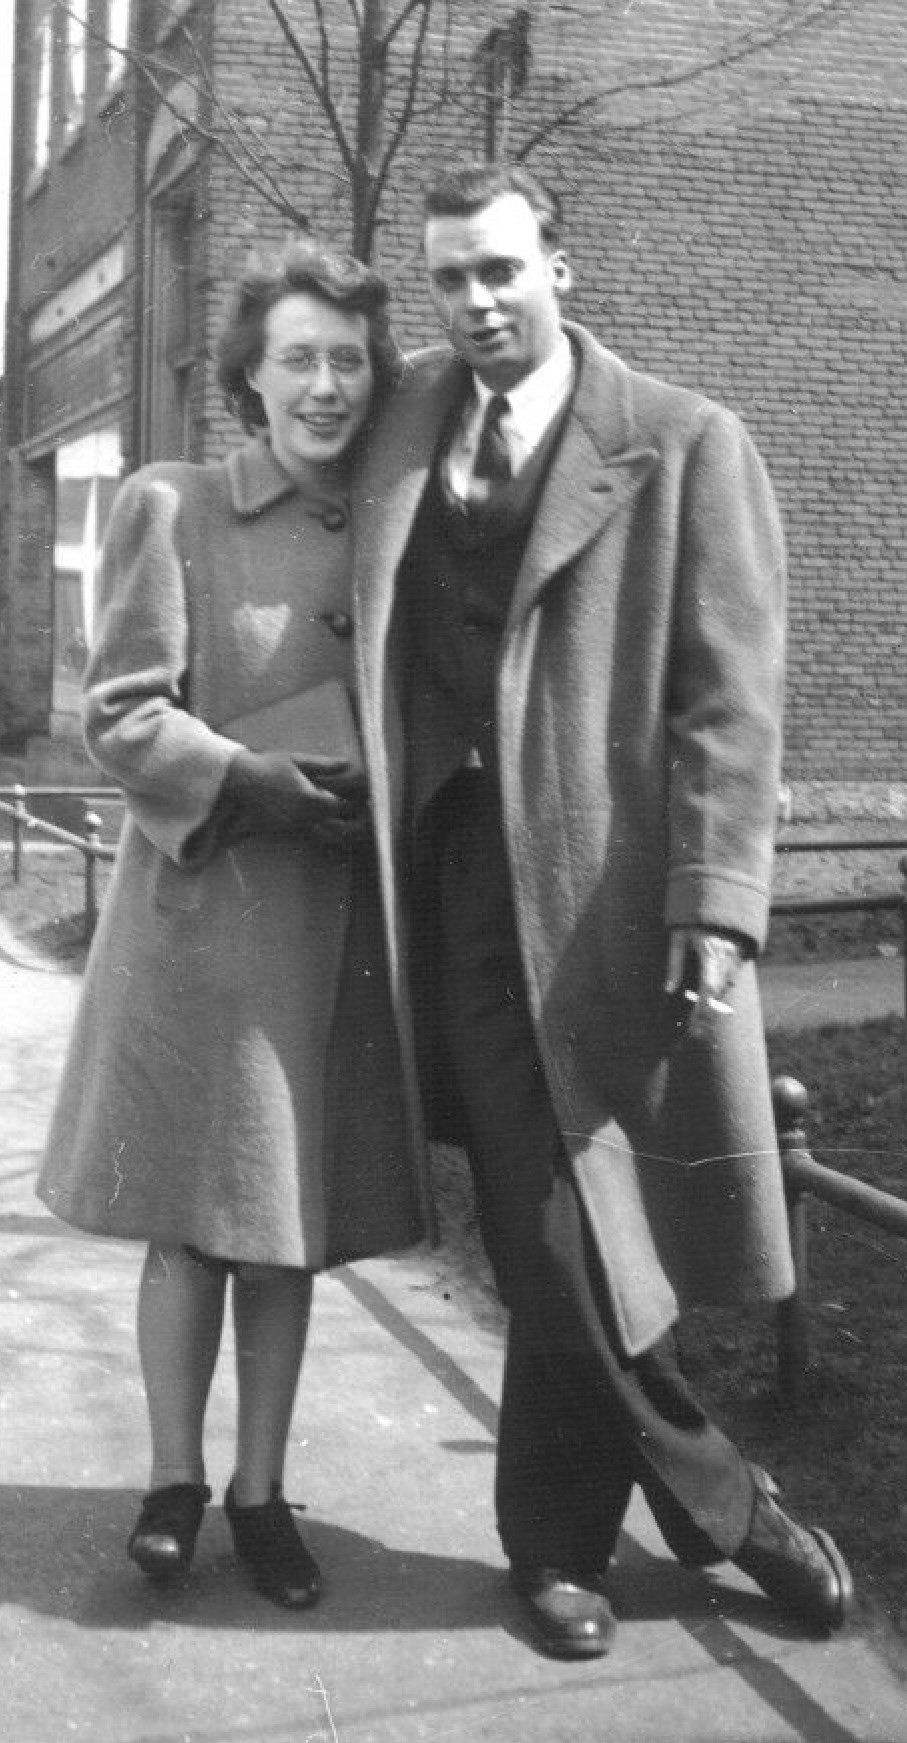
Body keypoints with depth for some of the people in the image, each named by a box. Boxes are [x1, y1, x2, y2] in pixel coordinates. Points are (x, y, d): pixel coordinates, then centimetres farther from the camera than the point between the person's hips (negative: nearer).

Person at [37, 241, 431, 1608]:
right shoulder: (173, 508, -3)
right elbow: (121, 717, -7)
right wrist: (252, 783, -19)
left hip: (344, 916, 4)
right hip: (204, 903, -4)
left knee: (292, 1214, 11)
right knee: (192, 1212, 5)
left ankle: (262, 1491, 24)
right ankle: (176, 1478, 24)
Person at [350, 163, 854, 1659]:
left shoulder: (686, 445, 1)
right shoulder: (408, 424, 13)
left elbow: (730, 698, -5)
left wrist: (716, 909, -15)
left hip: (621, 881, -2)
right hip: (466, 879, 3)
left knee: (572, 1250, 5)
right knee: (559, 1243, 3)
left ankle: (557, 1540, 28)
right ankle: (720, 1504, 24)